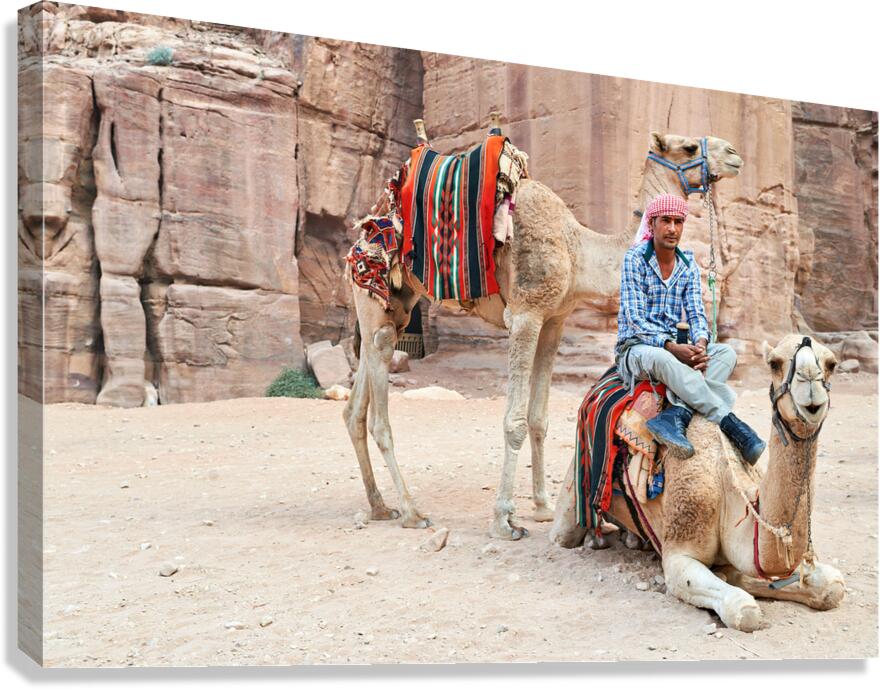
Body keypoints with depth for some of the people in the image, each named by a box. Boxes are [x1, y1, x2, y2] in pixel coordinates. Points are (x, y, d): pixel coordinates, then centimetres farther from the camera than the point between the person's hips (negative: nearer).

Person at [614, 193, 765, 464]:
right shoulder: (635, 259, -8)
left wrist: (701, 344, -20)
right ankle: (731, 423, -39)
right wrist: (671, 347, -28)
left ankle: (676, 414, -41)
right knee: (659, 358, -39)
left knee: (727, 353, -19)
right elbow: (635, 318, -15)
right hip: (634, 348, -6)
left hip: (675, 349, 6)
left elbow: (696, 313, 3)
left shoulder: (689, 265, 10)